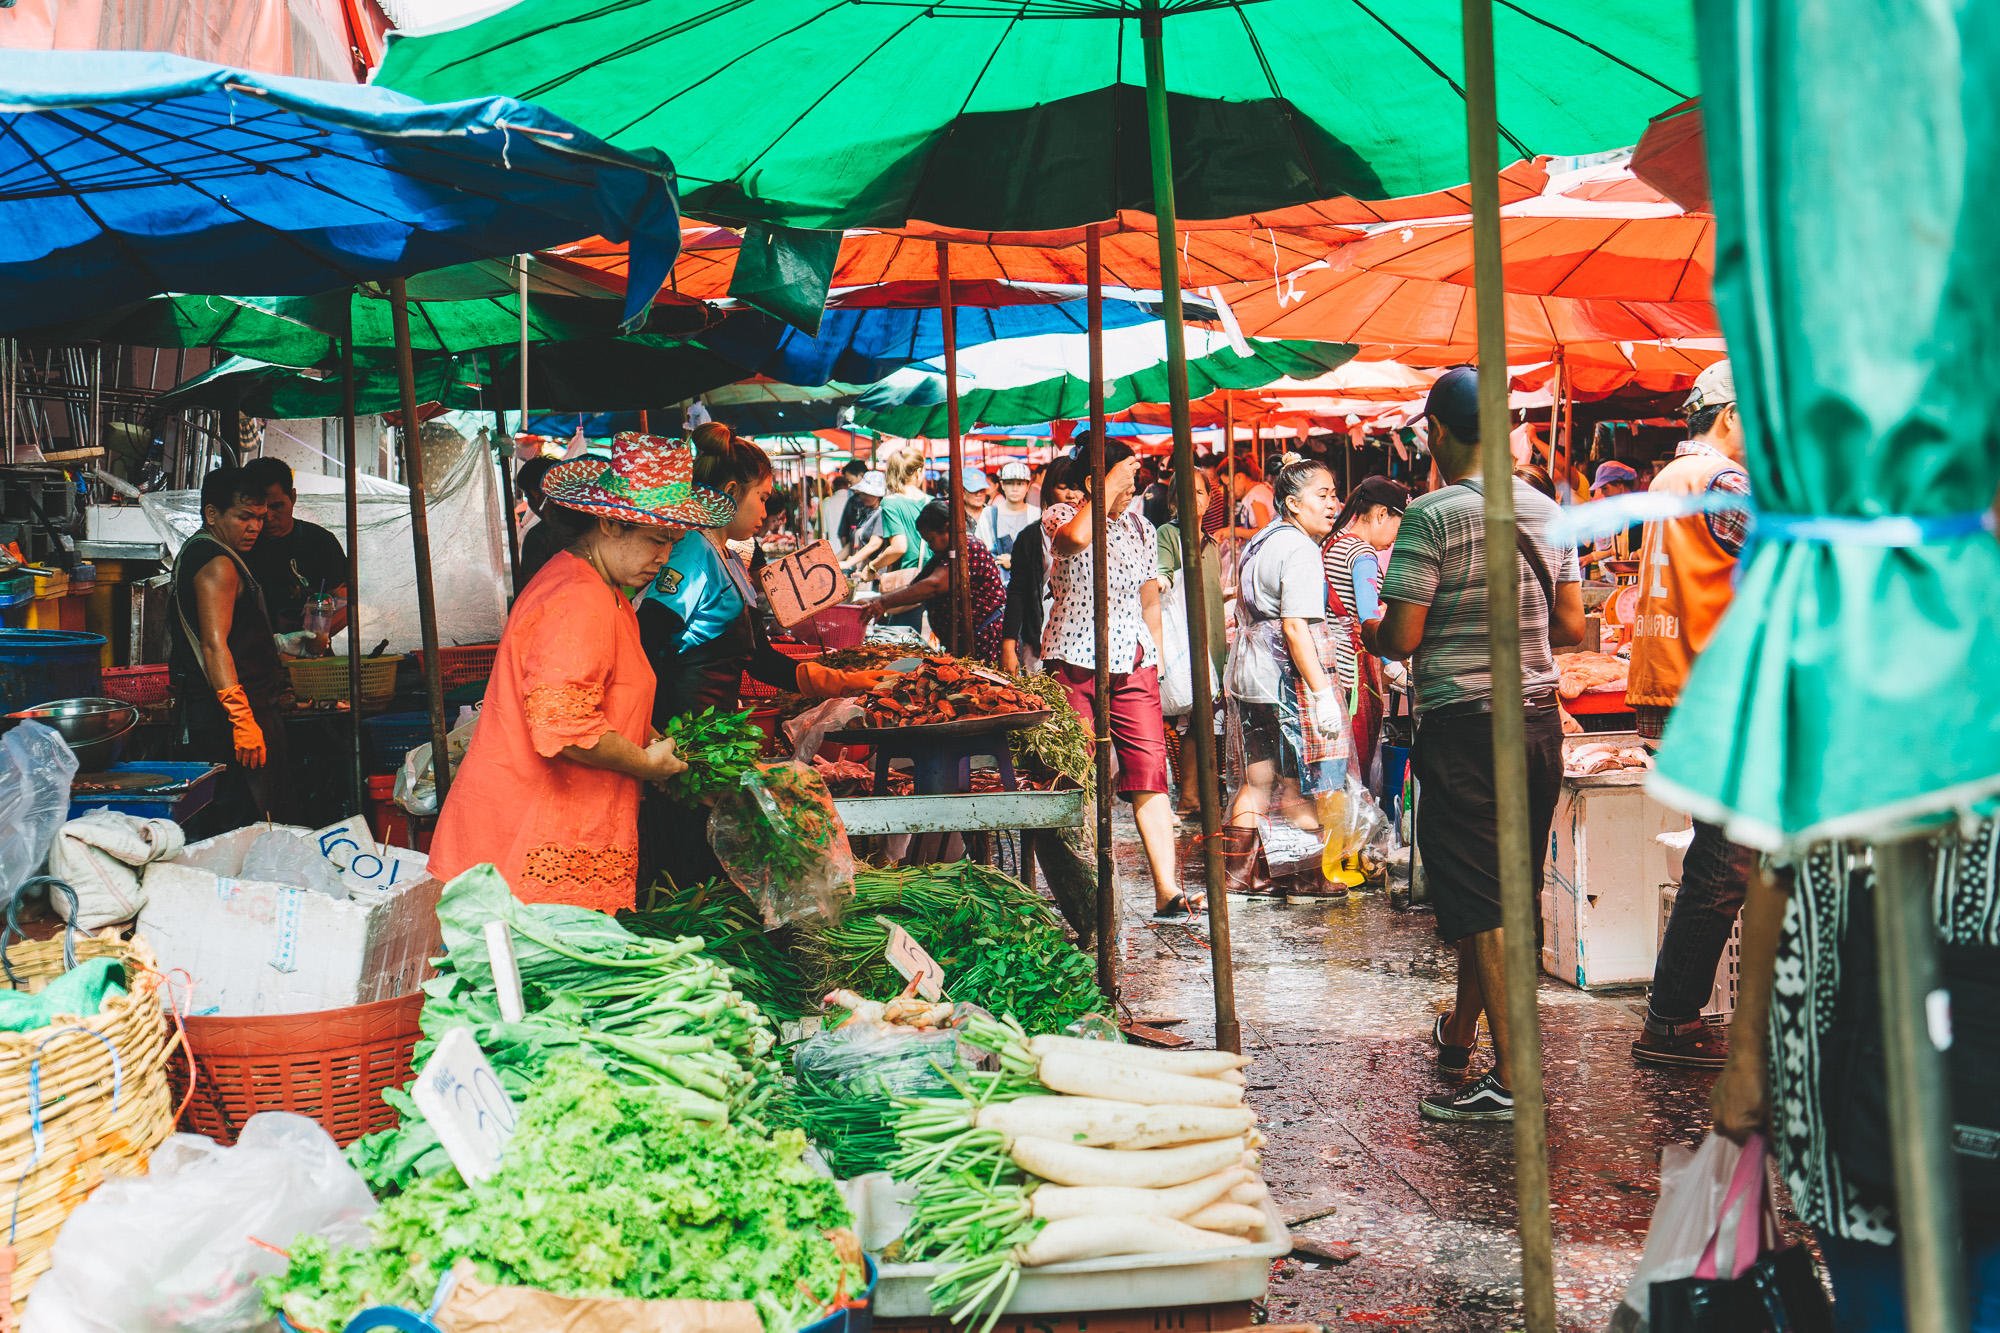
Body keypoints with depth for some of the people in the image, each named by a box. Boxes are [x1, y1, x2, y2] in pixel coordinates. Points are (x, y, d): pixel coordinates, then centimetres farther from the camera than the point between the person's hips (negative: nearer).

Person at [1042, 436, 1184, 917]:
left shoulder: (1141, 530, 13)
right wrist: (1111, 482, -18)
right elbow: (1077, 538, -27)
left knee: (1150, 774, -6)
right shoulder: (1060, 516, 0)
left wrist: (1154, 667, 14)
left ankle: (1166, 890, -8)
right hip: (1073, 662, -3)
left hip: (1132, 664, 3)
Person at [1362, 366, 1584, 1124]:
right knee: (1507, 894, 17)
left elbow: (1401, 639, -15)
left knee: (1479, 906, -3)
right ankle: (1459, 1034, 34)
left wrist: (1369, 633, 7)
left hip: (1461, 724, -6)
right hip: (1538, 719, 7)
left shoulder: (1432, 515, -13)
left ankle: (1511, 1078, -4)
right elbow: (1571, 627, 10)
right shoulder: (1547, 510, 6)